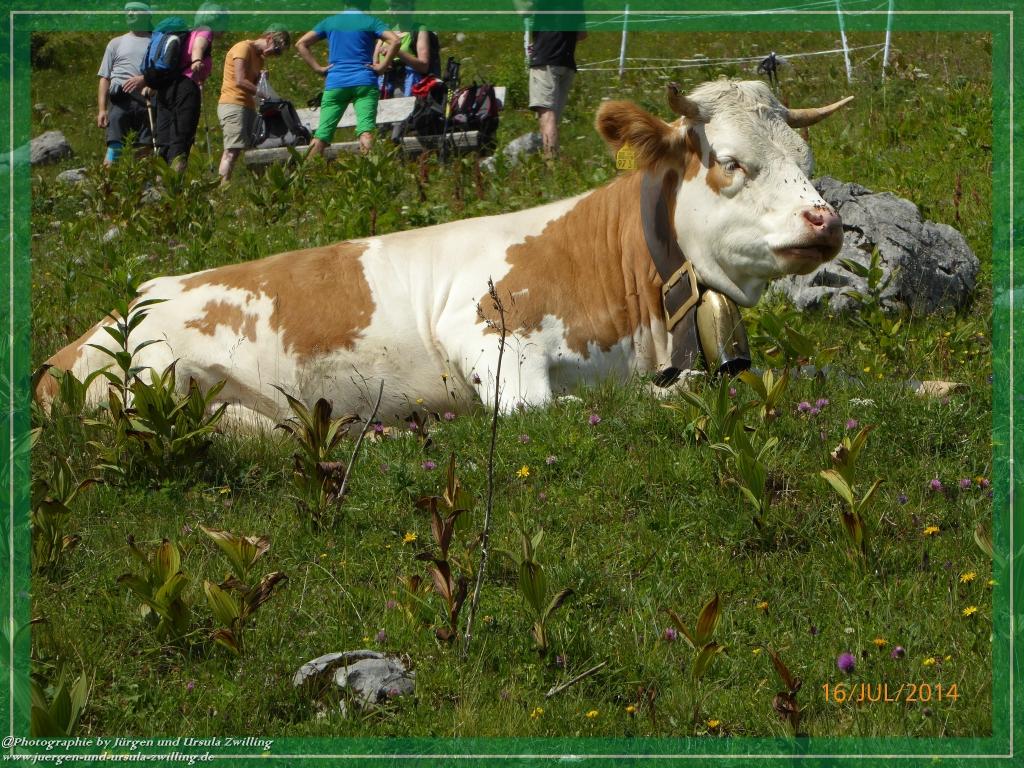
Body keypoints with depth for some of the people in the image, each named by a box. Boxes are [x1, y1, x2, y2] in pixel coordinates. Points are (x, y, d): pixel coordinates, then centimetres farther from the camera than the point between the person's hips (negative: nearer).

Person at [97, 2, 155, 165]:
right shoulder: (116, 43, 19)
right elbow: (104, 78, 15)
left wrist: (143, 79, -16)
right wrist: (101, 109, 4)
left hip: (147, 103, 0)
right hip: (121, 101, 0)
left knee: (144, 151, -2)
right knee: (114, 147, -14)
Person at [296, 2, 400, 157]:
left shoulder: (330, 22, 15)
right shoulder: (371, 22, 5)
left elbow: (300, 44, 12)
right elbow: (395, 41, -10)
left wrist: (318, 68, 8)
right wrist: (382, 66, -4)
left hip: (335, 84, 2)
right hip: (364, 82, -2)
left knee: (321, 135, 1)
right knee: (366, 131, -11)